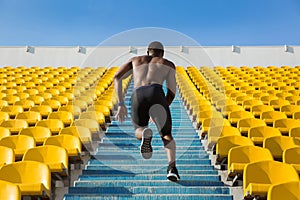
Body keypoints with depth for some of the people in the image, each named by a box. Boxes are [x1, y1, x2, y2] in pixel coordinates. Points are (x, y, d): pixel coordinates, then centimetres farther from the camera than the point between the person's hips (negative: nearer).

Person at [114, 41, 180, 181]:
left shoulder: (135, 60, 37)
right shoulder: (168, 64, 33)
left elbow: (117, 77, 21)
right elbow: (172, 93, 25)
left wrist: (121, 104, 18)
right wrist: (160, 114, 35)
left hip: (138, 96, 1)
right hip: (156, 93, -1)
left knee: (139, 132, 25)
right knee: (167, 136, 12)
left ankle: (145, 134, -13)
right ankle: (172, 167, -16)